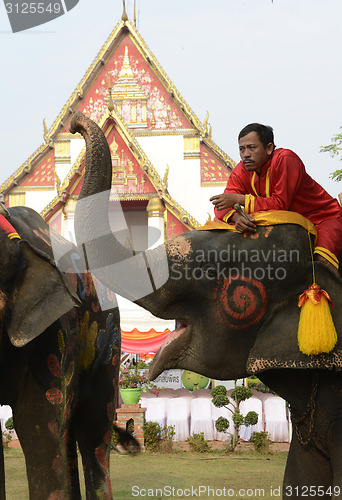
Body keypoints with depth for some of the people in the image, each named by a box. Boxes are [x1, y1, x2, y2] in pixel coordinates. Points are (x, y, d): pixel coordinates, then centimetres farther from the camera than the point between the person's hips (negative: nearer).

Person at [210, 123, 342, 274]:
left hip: (323, 217, -6)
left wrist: (238, 199, -31)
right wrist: (236, 217, -36)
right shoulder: (241, 171, -7)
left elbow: (280, 204, -28)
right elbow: (221, 207, -12)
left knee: (322, 262, -33)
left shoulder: (285, 159, -25)